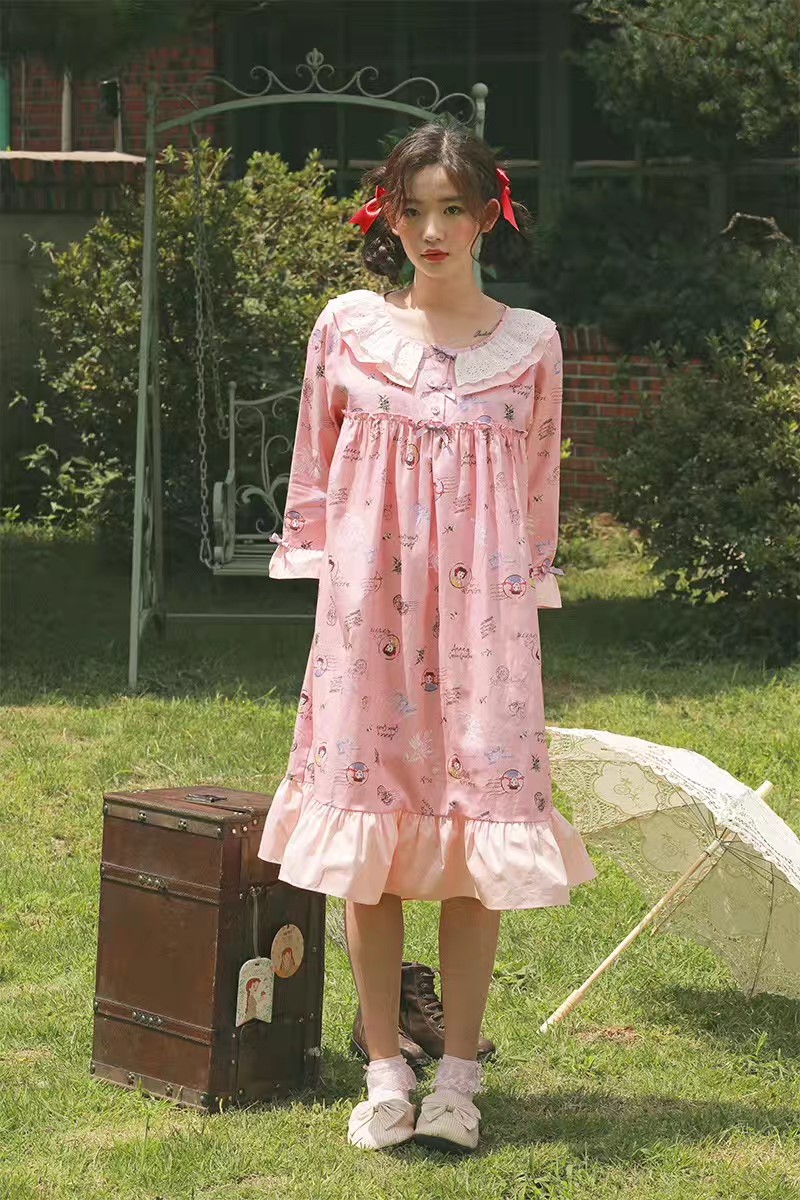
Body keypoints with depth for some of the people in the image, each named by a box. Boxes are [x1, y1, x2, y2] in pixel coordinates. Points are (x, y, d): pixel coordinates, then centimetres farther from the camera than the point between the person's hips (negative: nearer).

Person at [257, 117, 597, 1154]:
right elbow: (314, 477, 11)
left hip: (482, 613, 0)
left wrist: (529, 588, 10)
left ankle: (458, 1073, 8)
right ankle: (385, 1073, 11)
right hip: (367, 607, 1)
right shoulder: (348, 327, 4)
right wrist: (321, 574, 8)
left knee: (478, 838, -1)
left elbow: (538, 491, 11)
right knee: (368, 839, 1)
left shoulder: (531, 344, 3)